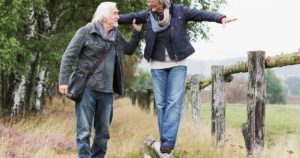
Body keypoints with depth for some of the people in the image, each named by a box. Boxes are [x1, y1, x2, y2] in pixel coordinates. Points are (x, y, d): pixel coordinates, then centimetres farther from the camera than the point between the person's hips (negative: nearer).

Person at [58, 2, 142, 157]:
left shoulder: (116, 35, 12)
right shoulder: (86, 32, -5)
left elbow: (129, 49, 27)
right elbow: (68, 56, -6)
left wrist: (137, 32, 13)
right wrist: (63, 81, -13)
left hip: (106, 91, 6)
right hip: (87, 89, -6)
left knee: (103, 132, 10)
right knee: (84, 131, -7)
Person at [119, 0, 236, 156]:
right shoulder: (148, 14, 1)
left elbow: (201, 14, -15)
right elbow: (130, 17, 2)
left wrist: (220, 18, -29)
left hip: (177, 64, -3)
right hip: (158, 65, 3)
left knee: (174, 102, -11)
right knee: (160, 103, 3)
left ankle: (168, 143, -15)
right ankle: (164, 142, 8)